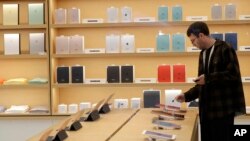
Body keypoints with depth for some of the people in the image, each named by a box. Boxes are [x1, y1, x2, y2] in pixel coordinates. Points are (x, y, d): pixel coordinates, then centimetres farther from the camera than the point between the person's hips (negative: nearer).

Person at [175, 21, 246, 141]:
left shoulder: (224, 49, -7)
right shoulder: (203, 54, 16)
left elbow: (233, 74, -17)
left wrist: (208, 78, -17)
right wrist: (187, 96, 11)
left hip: (223, 108, -7)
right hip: (206, 109, 8)